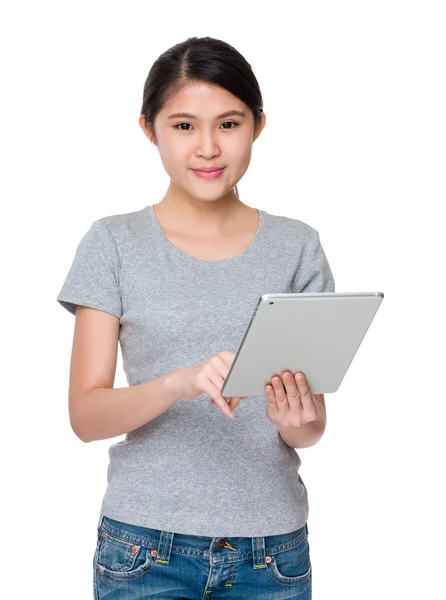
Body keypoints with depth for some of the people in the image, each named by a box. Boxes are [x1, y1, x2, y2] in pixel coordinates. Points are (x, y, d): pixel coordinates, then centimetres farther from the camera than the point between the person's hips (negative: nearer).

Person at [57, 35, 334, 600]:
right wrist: (180, 384, -24)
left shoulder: (297, 246, 1)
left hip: (272, 550, 2)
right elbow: (85, 415, -7)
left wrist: (296, 420, -20)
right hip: (147, 547, -1)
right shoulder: (114, 244, -2)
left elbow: (312, 426, 2)